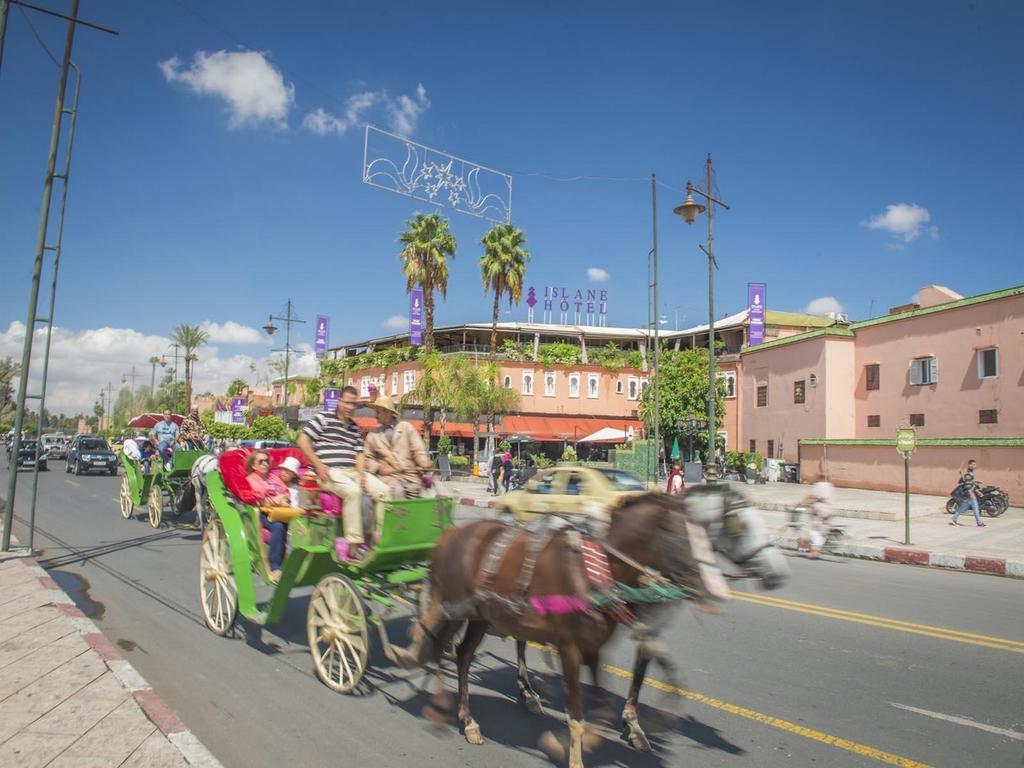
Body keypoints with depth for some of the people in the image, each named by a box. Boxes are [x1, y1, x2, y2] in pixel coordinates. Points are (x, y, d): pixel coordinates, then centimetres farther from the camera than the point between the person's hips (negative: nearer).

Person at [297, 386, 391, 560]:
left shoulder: (355, 428, 21)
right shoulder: (323, 418, 4)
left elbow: (360, 453, 15)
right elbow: (303, 441, -3)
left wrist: (361, 473, -5)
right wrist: (318, 465, -10)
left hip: (353, 471, 7)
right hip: (330, 471, -7)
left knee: (384, 490, -11)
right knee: (353, 491, -35)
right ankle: (354, 544, -30)